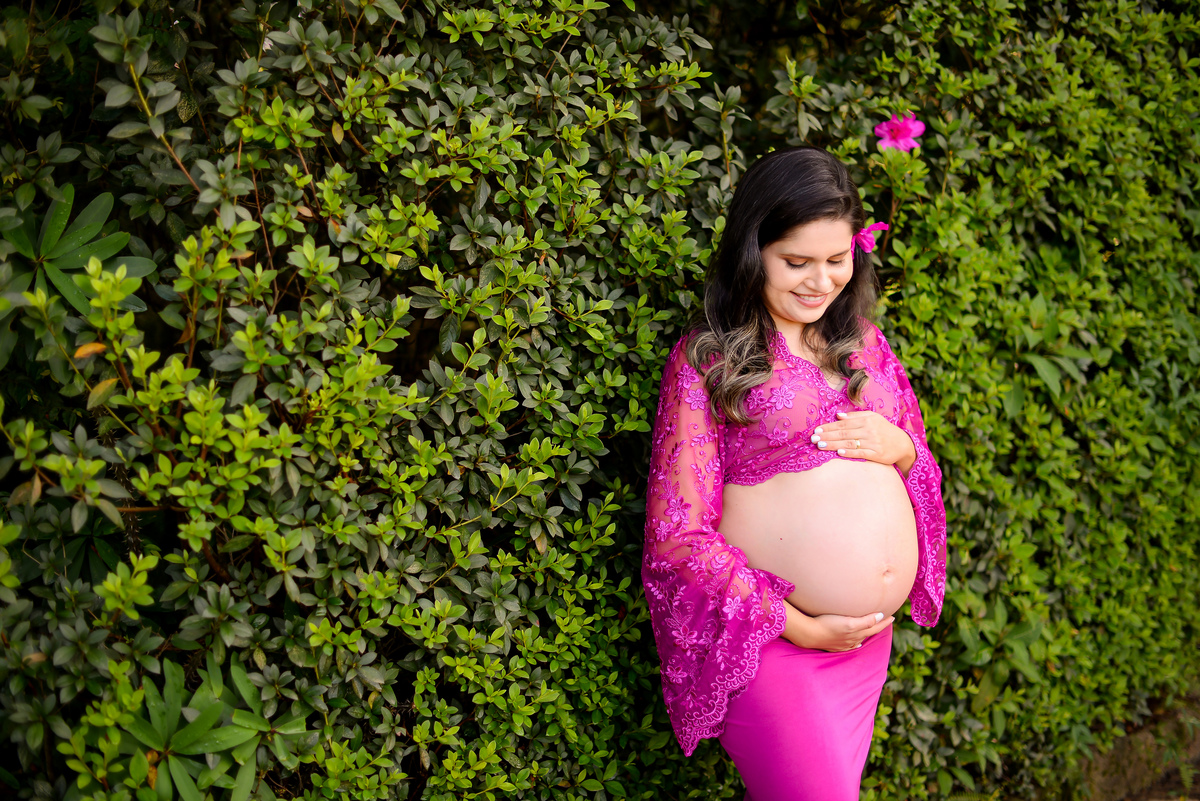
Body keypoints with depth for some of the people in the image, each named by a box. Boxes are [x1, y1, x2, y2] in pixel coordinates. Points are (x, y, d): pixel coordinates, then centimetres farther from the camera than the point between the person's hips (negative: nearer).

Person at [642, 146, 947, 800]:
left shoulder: (863, 342, 9)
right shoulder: (705, 359, -9)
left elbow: (925, 473, 18)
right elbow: (676, 535, -12)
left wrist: (898, 447, -6)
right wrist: (797, 626, -15)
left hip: (871, 639, 6)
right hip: (771, 643, -6)